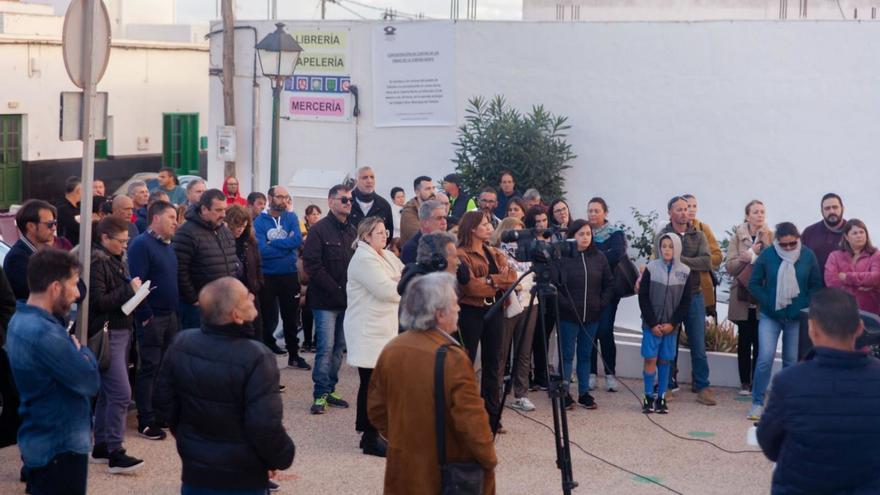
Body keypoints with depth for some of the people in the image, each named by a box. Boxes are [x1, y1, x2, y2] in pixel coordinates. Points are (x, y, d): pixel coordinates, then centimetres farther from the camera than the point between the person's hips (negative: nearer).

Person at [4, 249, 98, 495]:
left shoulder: (21, 320, 6)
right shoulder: (45, 334, -27)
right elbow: (90, 382, -20)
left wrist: (77, 353, -6)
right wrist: (84, 352, -2)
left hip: (40, 441, 10)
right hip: (59, 447, -10)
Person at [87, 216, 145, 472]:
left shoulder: (115, 260, 16)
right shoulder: (96, 262, -14)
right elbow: (98, 301, -20)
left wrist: (134, 289, 6)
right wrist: (129, 289, -15)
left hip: (121, 331, 10)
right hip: (106, 333, -10)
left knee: (108, 392, 14)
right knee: (121, 393, -12)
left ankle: (101, 446, 22)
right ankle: (115, 453, -8)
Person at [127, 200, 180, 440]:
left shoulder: (167, 245, 15)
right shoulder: (141, 244, -13)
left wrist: (176, 311, 15)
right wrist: (145, 317, -21)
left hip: (170, 315, 8)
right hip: (151, 317, -8)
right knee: (149, 368, -4)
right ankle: (145, 421, 1)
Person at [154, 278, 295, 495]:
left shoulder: (181, 344, -6)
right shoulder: (256, 358, -25)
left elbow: (165, 403, 6)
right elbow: (265, 426, -25)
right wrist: (282, 458, -6)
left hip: (195, 474, 5)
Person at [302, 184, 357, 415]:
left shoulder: (352, 231, 11)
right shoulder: (319, 229, -7)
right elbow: (312, 265, -13)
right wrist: (336, 289, -15)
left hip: (346, 300, 6)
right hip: (325, 300, -6)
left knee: (339, 347, 10)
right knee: (326, 347, -8)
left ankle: (329, 390, 19)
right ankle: (320, 394, -1)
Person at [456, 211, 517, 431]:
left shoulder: (495, 253, 15)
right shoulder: (461, 255, -7)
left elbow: (512, 277, 2)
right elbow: (470, 286, -17)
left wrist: (489, 280, -14)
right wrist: (500, 281, -8)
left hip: (494, 311, 7)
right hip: (471, 312, -6)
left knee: (493, 362, 9)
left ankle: (492, 414, 17)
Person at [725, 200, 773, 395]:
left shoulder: (771, 236, 4)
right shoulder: (738, 236, 5)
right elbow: (730, 267, -2)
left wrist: (765, 240, -16)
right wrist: (751, 253, -12)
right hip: (743, 297, 1)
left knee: (759, 342, -1)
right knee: (744, 340, 6)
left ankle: (757, 383, 7)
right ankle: (745, 383, 13)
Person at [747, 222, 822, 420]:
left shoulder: (808, 255, -3)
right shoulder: (767, 255, -5)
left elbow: (816, 284, 4)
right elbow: (754, 284, 0)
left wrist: (805, 305, -7)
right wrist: (768, 302, -9)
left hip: (796, 317, 1)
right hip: (770, 316, -1)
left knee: (791, 360, 7)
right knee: (765, 357, -10)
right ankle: (757, 402, -1)